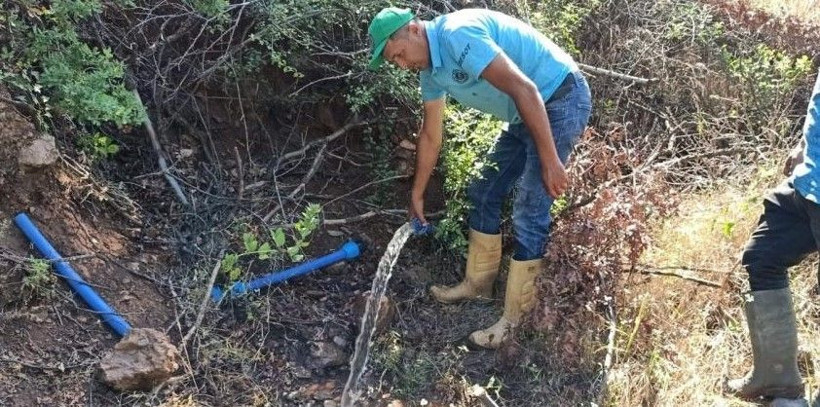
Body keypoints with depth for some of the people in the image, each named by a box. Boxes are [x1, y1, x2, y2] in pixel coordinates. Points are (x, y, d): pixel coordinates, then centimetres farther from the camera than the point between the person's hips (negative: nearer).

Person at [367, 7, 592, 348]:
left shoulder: (457, 33, -25)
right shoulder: (430, 69, 5)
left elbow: (524, 89, -30)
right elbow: (430, 136, 17)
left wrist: (550, 161, -29)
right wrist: (417, 195, 24)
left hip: (561, 100, -10)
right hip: (524, 116, 10)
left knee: (529, 214, -8)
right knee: (484, 193, 14)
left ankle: (514, 319, 2)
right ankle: (478, 283, 30)